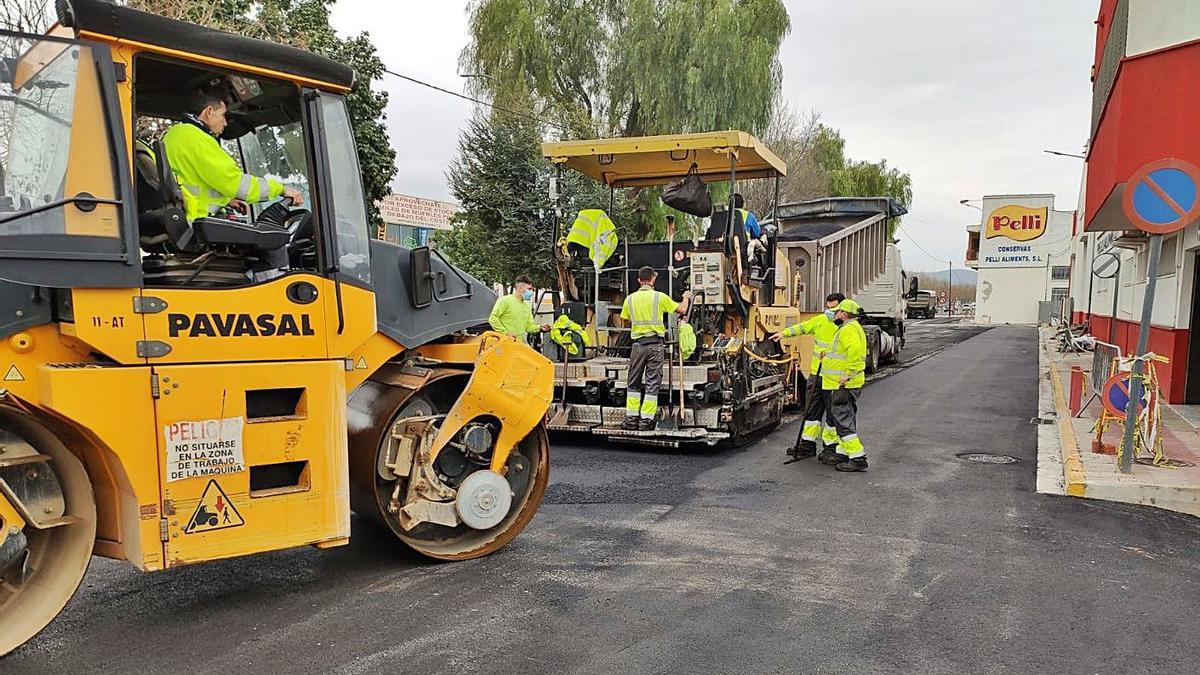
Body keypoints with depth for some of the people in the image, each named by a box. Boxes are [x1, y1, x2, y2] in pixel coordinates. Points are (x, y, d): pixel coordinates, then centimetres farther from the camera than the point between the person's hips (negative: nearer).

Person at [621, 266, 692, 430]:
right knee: (652, 382, 4)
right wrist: (686, 297, 24)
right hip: (655, 344, -1)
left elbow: (625, 321, 13)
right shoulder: (660, 297, -3)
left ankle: (631, 418, 10)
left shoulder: (630, 298, 3)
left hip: (638, 344, 2)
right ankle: (646, 420, 4)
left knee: (633, 382, 12)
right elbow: (682, 310, 5)